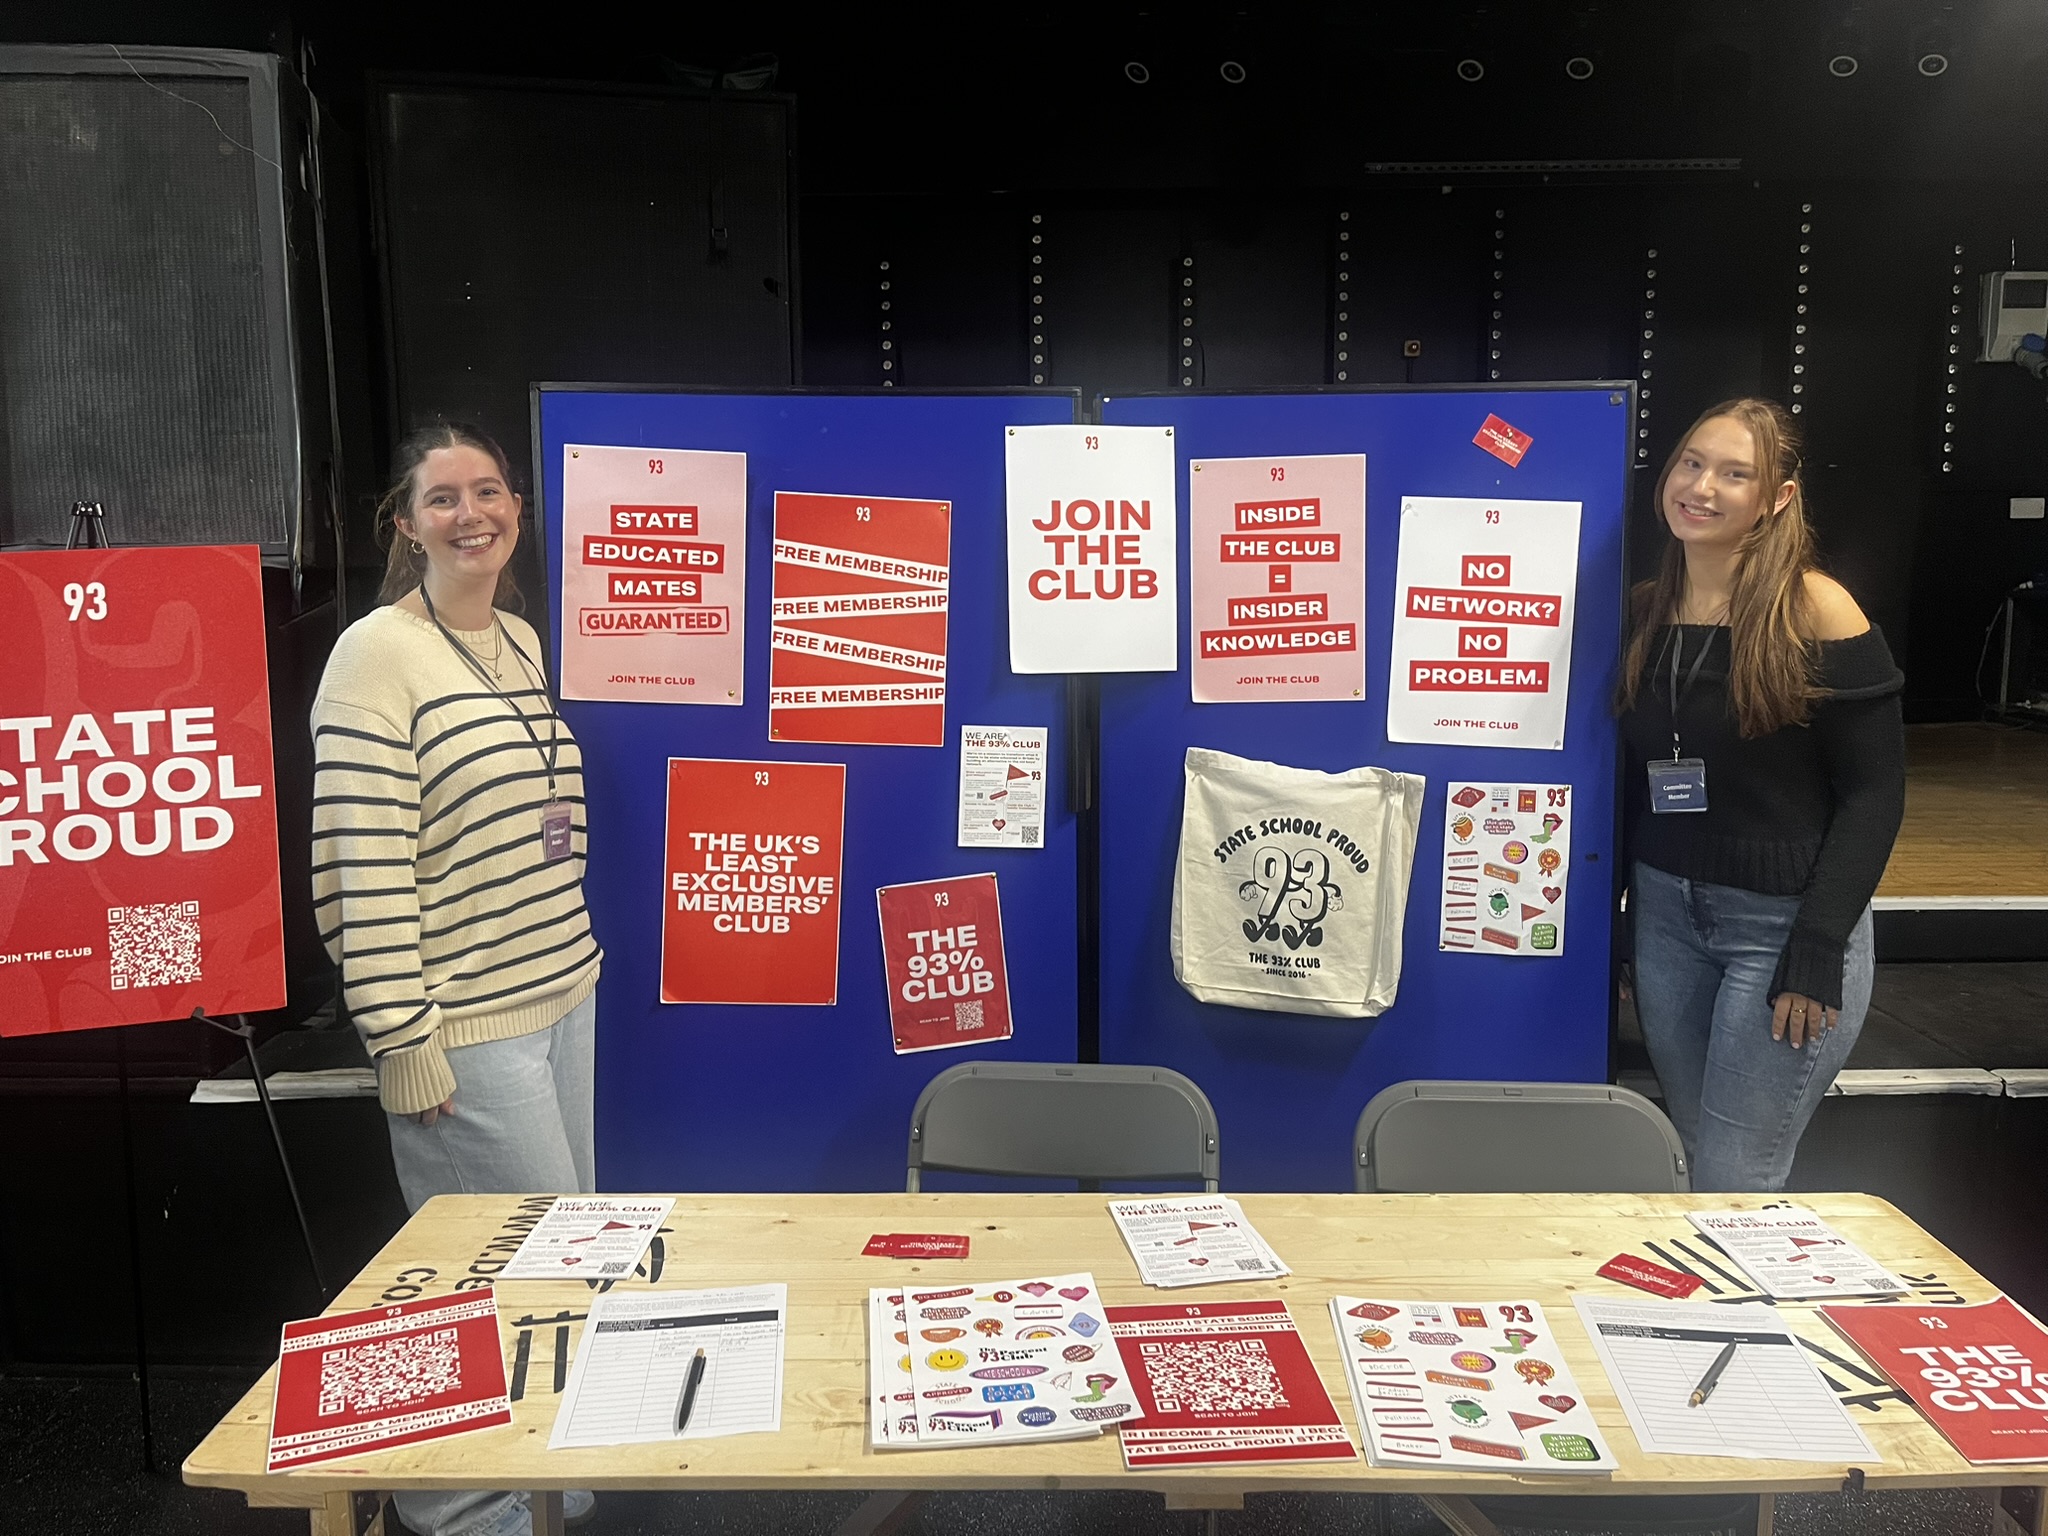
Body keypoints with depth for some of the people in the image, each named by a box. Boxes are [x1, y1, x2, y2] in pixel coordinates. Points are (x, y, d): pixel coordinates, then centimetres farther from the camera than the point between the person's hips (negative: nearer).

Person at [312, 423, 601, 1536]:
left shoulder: (522, 641, 11)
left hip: (566, 998, 8)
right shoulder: (377, 655, -13)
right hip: (468, 1033, -8)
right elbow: (359, 871, -17)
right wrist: (406, 1046, -17)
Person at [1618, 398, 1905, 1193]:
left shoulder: (1817, 611, -11)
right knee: (1698, 1161, 13)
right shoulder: (1647, 610, 5)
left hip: (1784, 921, -5)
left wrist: (1817, 950, -15)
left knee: (1735, 1185, -3)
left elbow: (1874, 793, -10)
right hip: (1664, 914, 5)